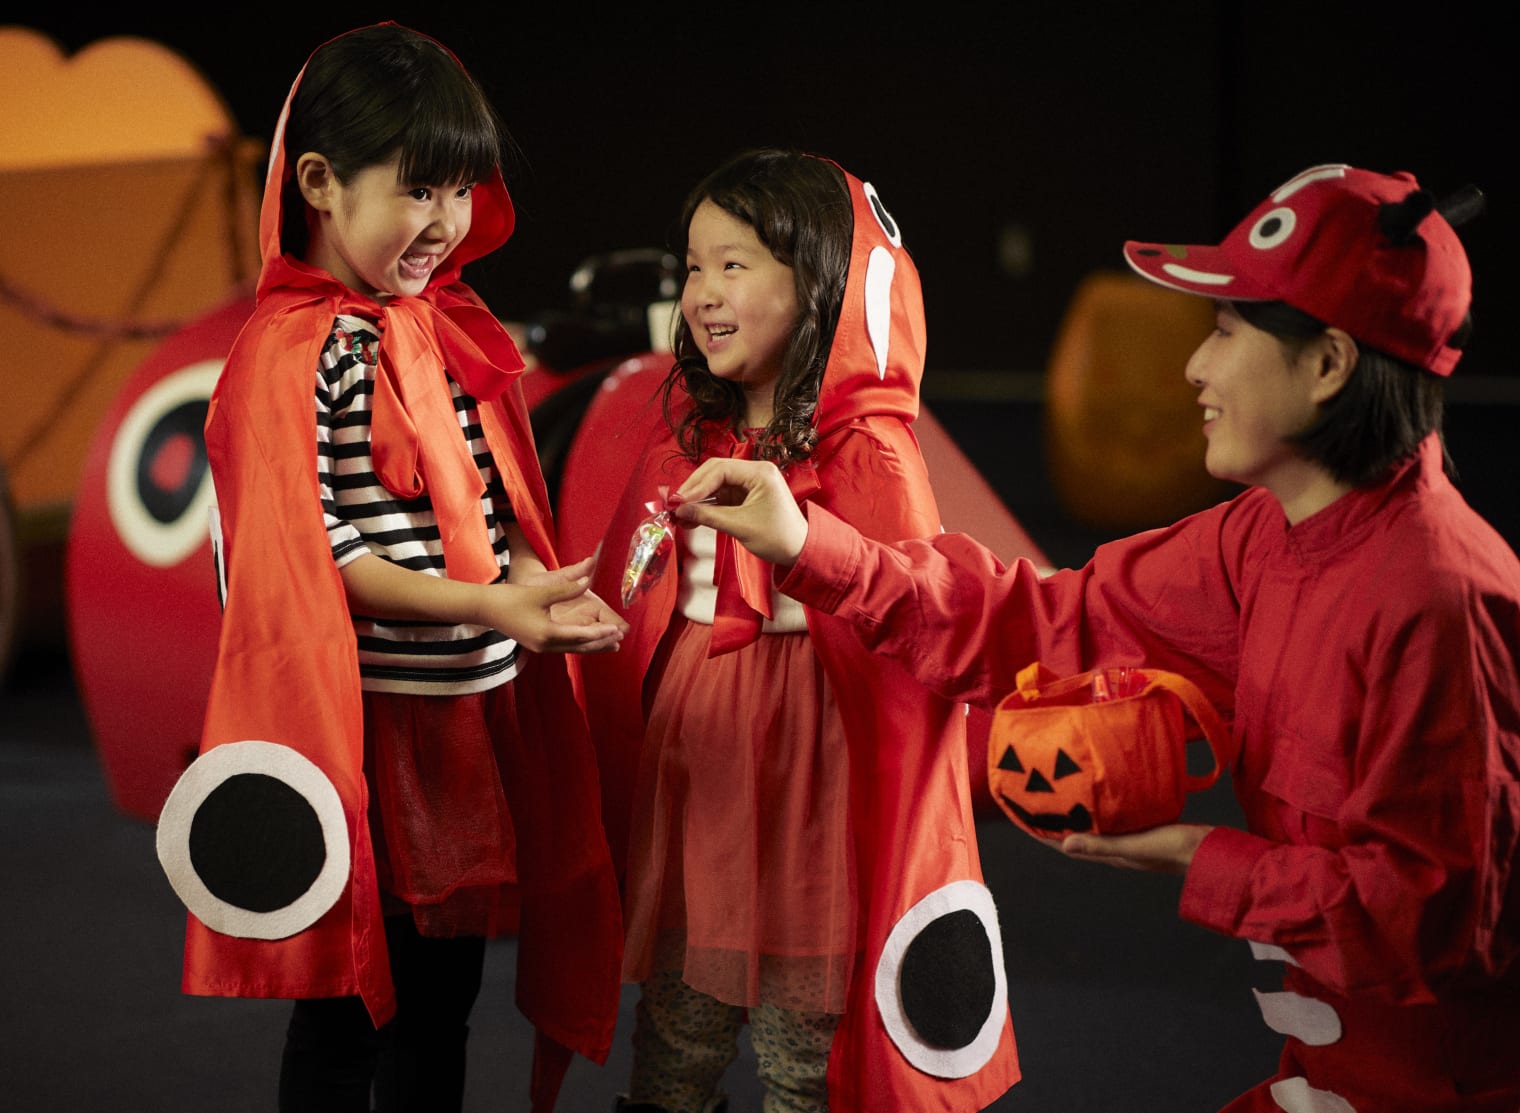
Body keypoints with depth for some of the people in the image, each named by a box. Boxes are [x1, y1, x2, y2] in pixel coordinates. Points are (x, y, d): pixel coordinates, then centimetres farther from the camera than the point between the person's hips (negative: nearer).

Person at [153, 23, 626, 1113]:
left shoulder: (453, 326, 9)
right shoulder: (294, 352, -14)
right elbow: (309, 554, -19)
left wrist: (543, 589, -8)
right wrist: (488, 606, -27)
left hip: (475, 710, 7)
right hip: (365, 725, -7)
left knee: (447, 992, 17)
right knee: (348, 1011, 6)